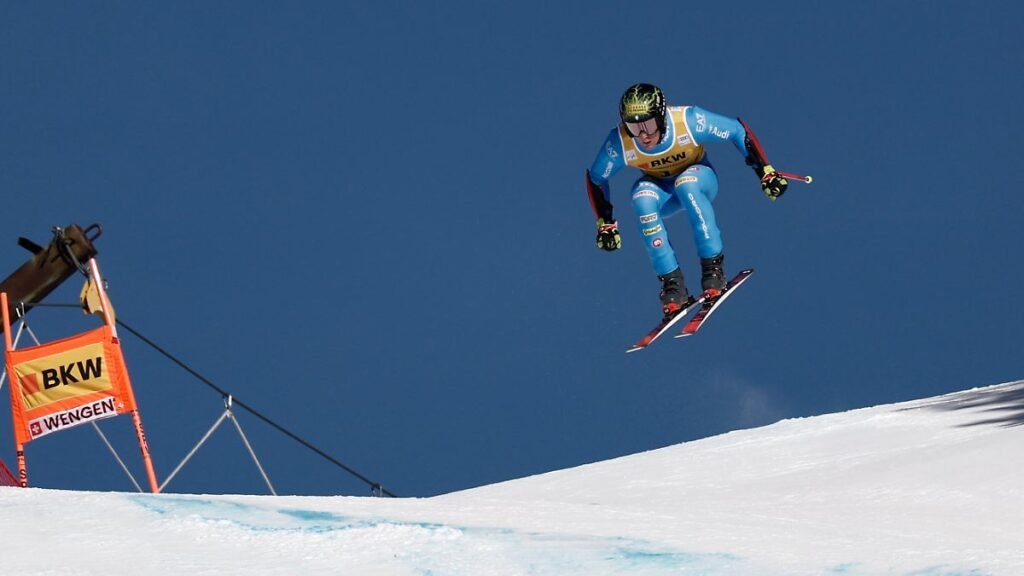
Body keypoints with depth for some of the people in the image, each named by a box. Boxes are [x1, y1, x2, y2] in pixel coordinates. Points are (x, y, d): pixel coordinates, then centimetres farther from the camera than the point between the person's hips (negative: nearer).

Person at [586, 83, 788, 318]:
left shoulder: (689, 121, -31)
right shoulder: (619, 142, -26)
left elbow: (738, 130, -19)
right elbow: (596, 177, -9)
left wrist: (766, 171, -19)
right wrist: (606, 223, -9)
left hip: (699, 179, -2)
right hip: (661, 193, 2)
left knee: (685, 184, -37)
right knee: (642, 197, -33)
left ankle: (713, 266, -28)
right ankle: (672, 282, -26)